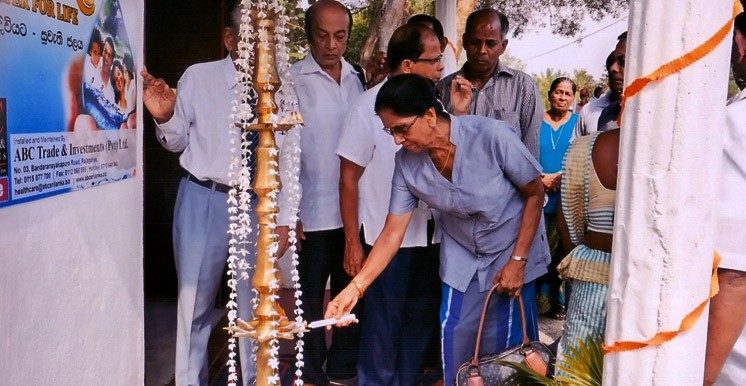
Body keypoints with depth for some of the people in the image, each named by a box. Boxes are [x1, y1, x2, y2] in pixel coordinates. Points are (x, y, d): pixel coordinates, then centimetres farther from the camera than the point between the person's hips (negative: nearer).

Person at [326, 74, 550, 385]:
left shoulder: (491, 135, -26)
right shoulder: (407, 163, -14)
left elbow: (535, 193, -13)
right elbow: (391, 233, -9)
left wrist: (518, 260, -14)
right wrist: (355, 287, -17)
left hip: (512, 253, -3)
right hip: (461, 258, 3)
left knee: (506, 347, -1)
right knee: (455, 342, 0)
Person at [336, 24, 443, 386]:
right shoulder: (369, 107, -11)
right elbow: (349, 177, -10)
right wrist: (352, 242, -11)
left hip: (429, 235, 6)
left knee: (421, 319, 17)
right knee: (384, 323, 7)